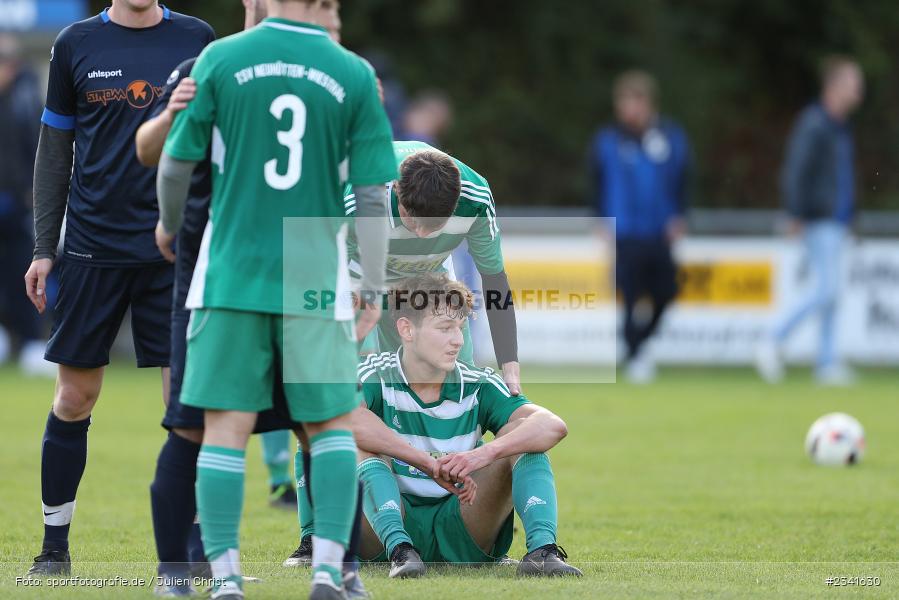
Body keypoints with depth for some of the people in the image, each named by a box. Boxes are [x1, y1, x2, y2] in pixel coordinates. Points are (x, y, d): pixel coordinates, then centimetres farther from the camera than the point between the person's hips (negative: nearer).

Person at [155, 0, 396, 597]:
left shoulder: (221, 59, -2)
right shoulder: (355, 75, -2)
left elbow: (177, 162, 4)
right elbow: (372, 194, -2)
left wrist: (169, 226, 24)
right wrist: (374, 290, 6)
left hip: (231, 273, 0)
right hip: (317, 279, 0)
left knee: (226, 428, 3)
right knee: (333, 422, 13)